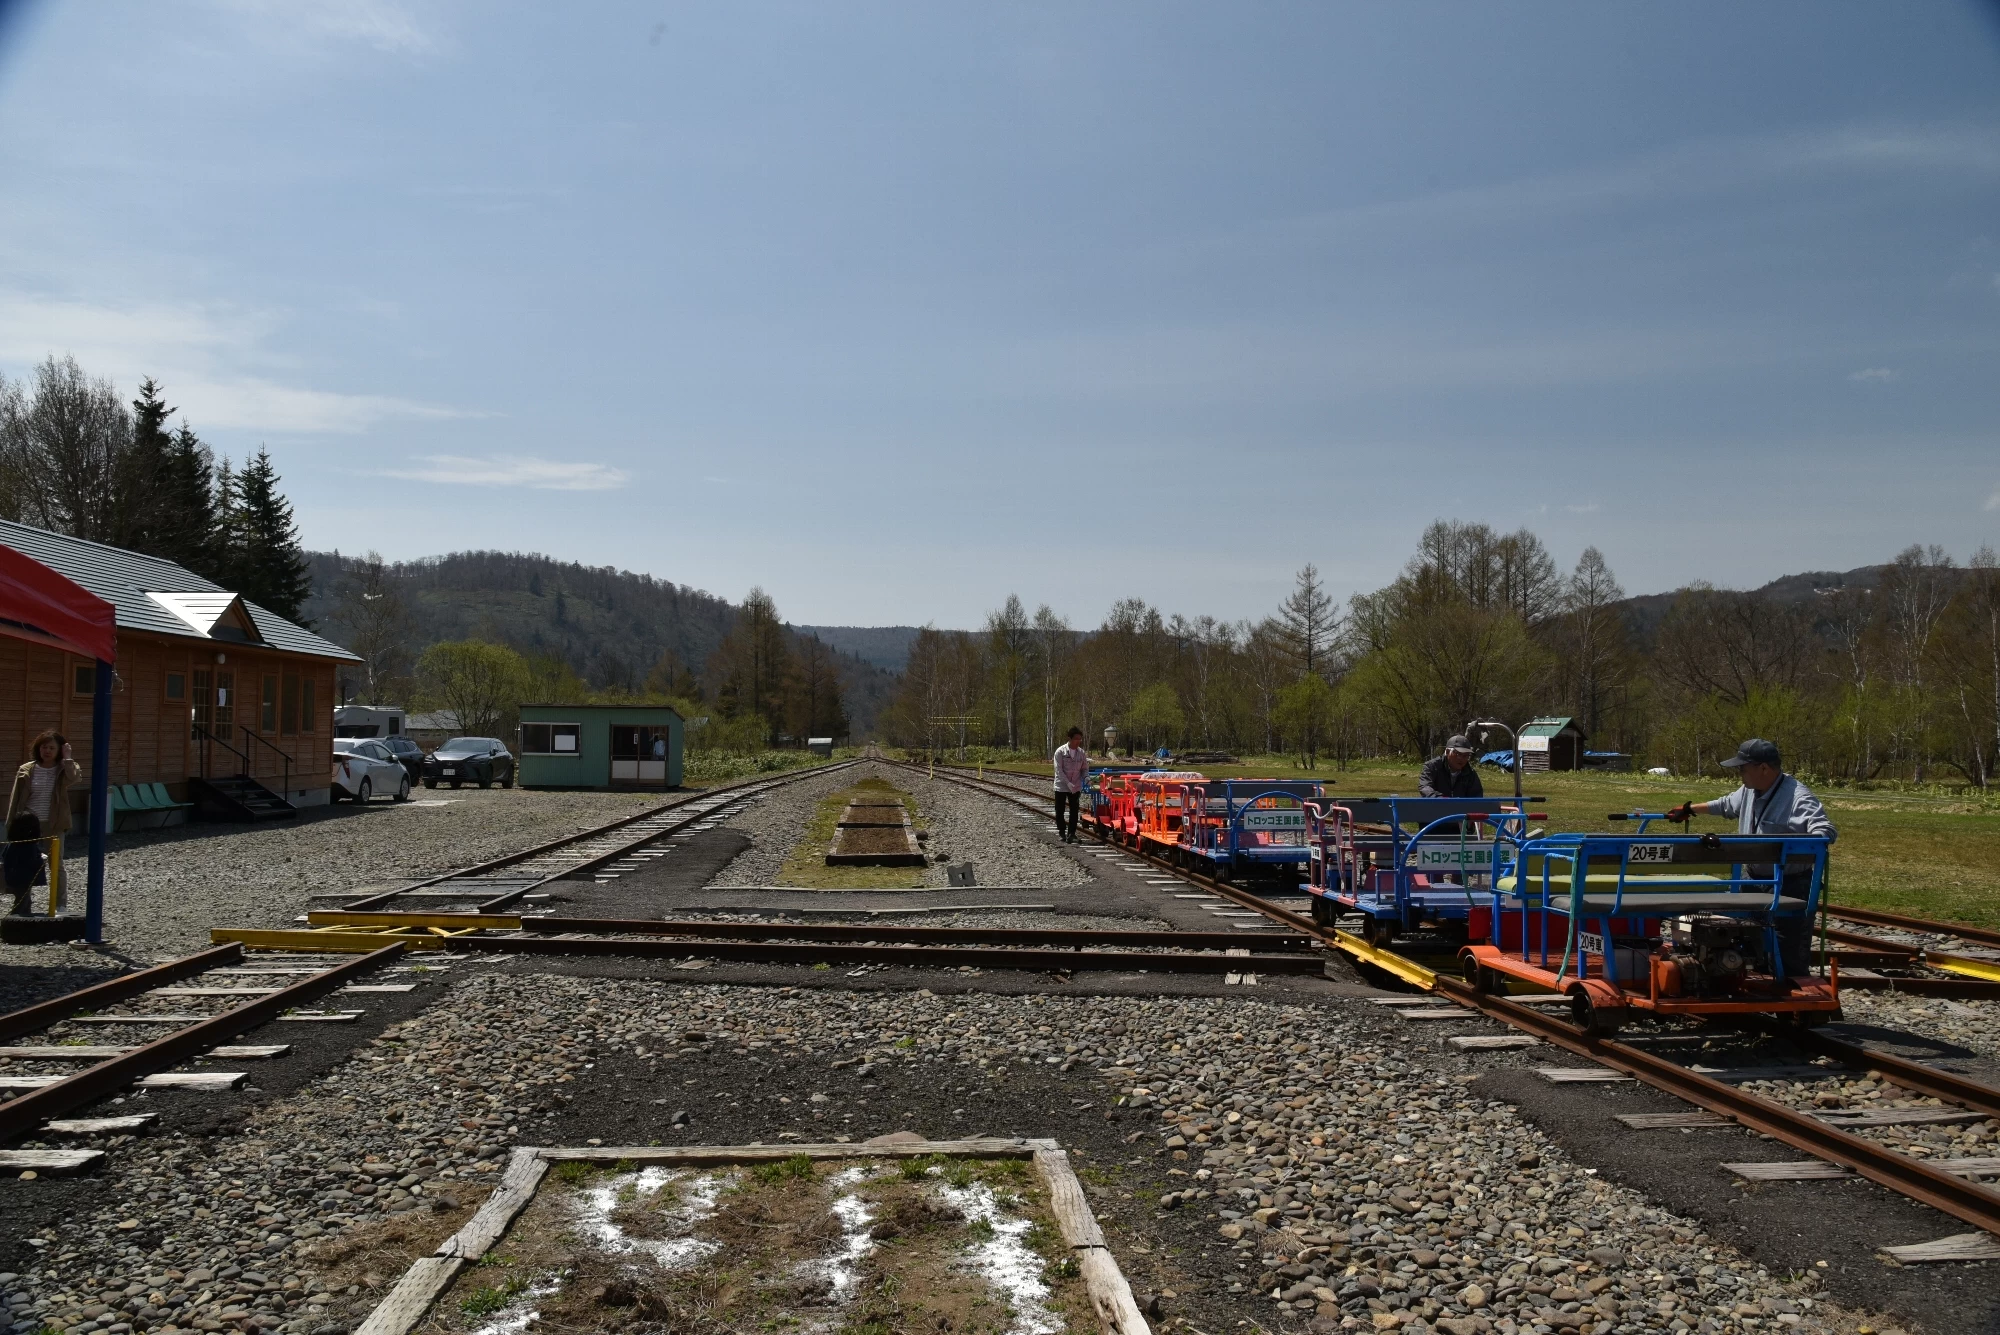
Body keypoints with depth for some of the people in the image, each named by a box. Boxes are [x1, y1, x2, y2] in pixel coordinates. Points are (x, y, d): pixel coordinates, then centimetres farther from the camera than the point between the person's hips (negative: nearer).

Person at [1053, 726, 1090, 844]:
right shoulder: (1060, 751, -11)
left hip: (1076, 787, 3)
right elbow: (1059, 770, -15)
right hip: (1061, 786, -3)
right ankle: (1061, 832, 20)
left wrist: (1086, 777, -14)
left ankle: (1071, 833, 11)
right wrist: (1068, 783, -23)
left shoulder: (1082, 753, 1)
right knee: (1060, 811, 5)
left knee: (1074, 811, 2)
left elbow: (1085, 768, 9)